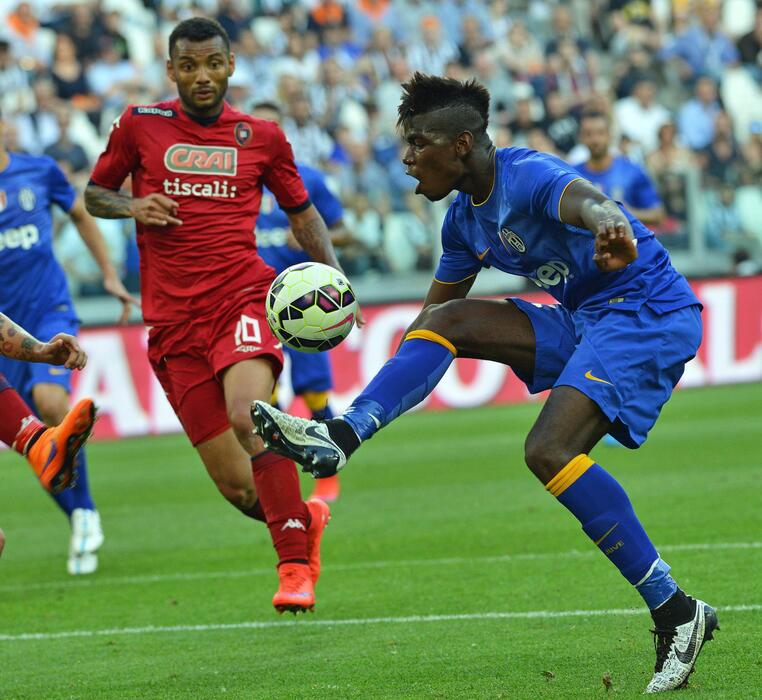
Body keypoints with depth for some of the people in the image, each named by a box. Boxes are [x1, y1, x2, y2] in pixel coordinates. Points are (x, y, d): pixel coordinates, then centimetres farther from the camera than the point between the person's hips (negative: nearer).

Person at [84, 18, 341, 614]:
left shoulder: (261, 137, 9)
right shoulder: (140, 125, 8)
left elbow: (301, 211, 20)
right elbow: (94, 194, 19)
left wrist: (333, 274, 5)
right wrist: (132, 207, -4)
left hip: (241, 295, -1)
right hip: (173, 318, 1)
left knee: (250, 416, -32)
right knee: (236, 486, -2)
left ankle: (296, 567, -26)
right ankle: (306, 520, 30)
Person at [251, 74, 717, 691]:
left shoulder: (528, 177, -20)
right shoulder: (464, 219, 9)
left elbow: (588, 201, -44)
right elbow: (436, 307, 23)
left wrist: (609, 228, -69)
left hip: (650, 315, -9)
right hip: (584, 321, 9)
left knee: (550, 450, -25)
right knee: (446, 322, -1)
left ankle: (677, 613, -21)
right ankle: (342, 436, -11)